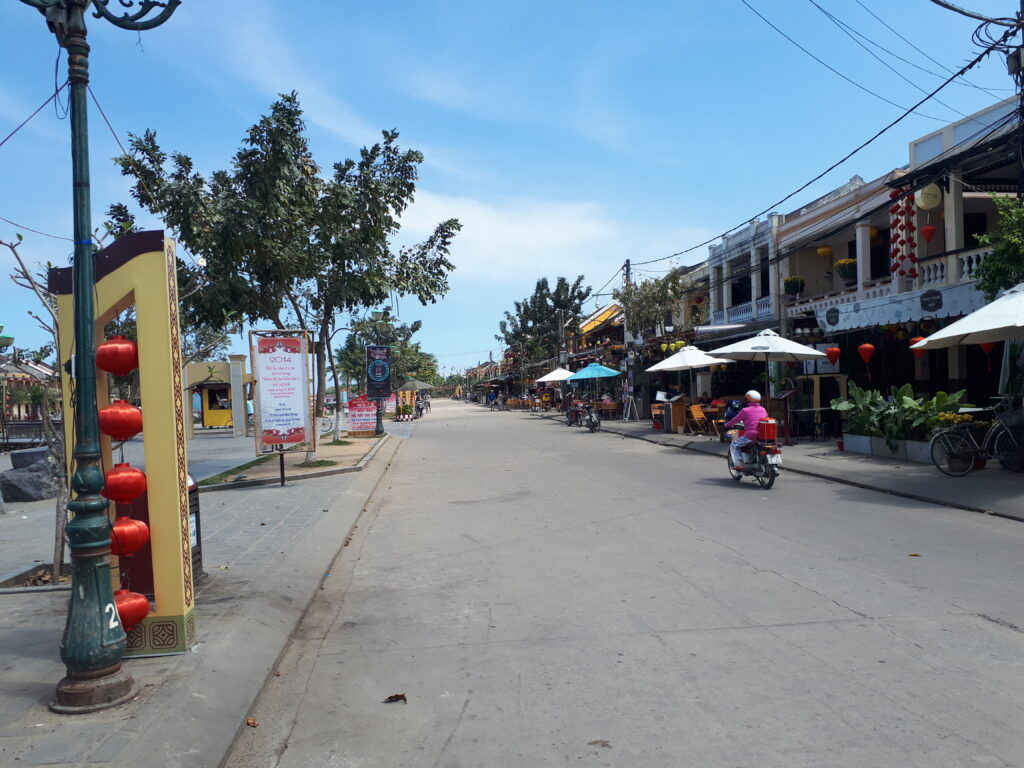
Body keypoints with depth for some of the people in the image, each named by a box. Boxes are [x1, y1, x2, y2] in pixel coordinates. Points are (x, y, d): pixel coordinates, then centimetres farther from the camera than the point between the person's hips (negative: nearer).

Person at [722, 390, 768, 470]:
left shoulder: (746, 410, -6)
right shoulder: (763, 410, 11)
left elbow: (735, 419, 3)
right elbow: (767, 418, 28)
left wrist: (727, 425, 21)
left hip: (750, 436, -6)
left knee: (733, 445, 12)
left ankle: (739, 464, -1)